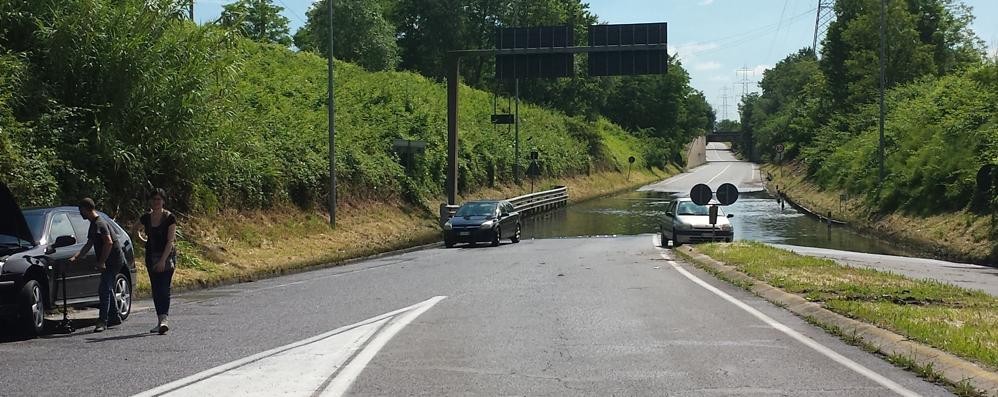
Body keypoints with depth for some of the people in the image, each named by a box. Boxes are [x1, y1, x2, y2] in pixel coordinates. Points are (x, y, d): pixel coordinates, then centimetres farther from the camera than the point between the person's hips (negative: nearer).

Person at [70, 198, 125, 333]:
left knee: (104, 290, -14)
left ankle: (102, 321, -15)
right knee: (107, 289, 18)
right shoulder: (94, 224, 16)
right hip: (109, 262, 11)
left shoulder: (100, 223, -17)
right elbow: (89, 245, 24)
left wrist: (102, 262, -24)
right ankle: (114, 316, 26)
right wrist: (75, 257, 16)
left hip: (113, 260, -11)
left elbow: (109, 242, -26)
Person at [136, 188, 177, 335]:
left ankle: (163, 320, -24)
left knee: (164, 288, -14)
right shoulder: (146, 218, 5)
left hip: (167, 257, -5)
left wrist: (163, 260, -20)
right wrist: (141, 237, 0)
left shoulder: (169, 218, -9)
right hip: (151, 257, 5)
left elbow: (170, 241, -14)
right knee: (155, 289, 7)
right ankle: (161, 320, 14)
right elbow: (142, 234, 23)